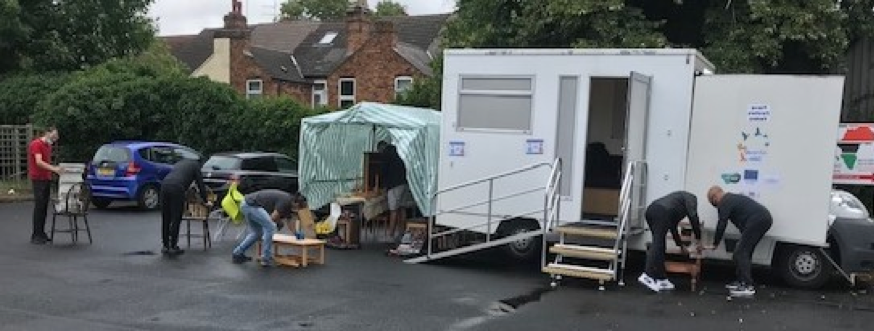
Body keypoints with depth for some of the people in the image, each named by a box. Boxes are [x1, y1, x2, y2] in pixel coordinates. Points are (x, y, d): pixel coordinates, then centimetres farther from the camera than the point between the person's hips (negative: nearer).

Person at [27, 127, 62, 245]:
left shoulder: (48, 146, 16)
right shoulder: (36, 144, -13)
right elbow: (38, 162, -24)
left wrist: (56, 169, 14)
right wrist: (53, 168, -33)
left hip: (47, 179, 9)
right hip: (38, 179, -9)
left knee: (44, 207, 9)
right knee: (39, 207, -9)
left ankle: (41, 233, 14)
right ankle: (35, 236, -5)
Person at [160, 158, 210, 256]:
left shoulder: (180, 162, 36)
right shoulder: (195, 165, 19)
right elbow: (200, 184, 16)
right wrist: (206, 201, 26)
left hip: (164, 185, 6)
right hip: (177, 188, -6)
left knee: (165, 219, 12)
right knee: (176, 219, 0)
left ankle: (165, 246, 18)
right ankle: (173, 247, 2)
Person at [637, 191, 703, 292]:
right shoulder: (691, 198, 21)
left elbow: (673, 226, 45)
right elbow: (693, 217, 1)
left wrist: (681, 246, 52)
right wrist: (698, 239, 7)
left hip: (650, 210, 8)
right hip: (661, 212, -8)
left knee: (659, 245, 15)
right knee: (657, 245, -10)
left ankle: (661, 279, 15)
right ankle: (647, 276, -18)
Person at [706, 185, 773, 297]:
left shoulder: (725, 203, -4)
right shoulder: (732, 198, 27)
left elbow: (721, 225, -5)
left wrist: (715, 244, 4)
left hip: (757, 220, -10)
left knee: (741, 253, -7)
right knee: (745, 253, 18)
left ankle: (747, 286, -9)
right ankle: (742, 281, 24)